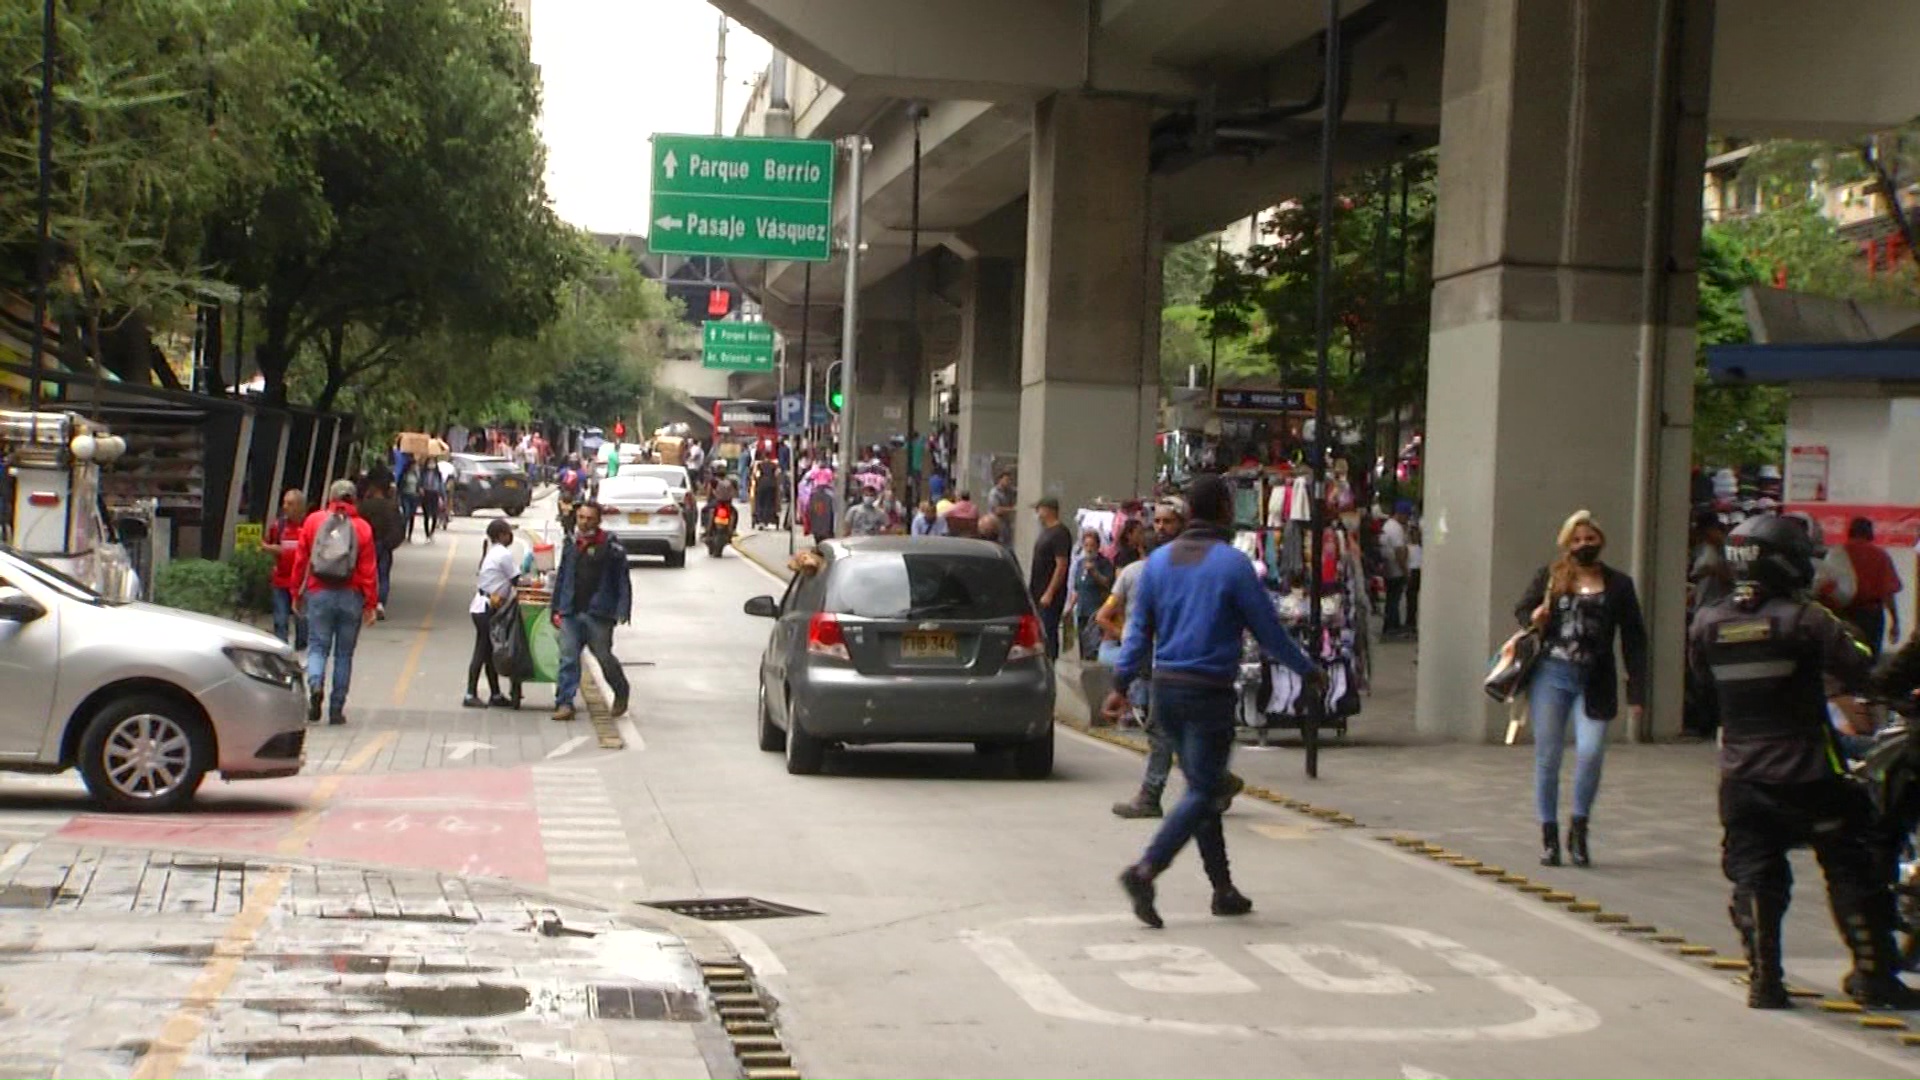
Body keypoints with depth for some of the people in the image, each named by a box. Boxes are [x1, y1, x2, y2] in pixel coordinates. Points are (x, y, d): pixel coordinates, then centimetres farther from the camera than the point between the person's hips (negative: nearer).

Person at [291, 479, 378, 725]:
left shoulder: (313, 521, 3)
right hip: (350, 597, 0)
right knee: (344, 653, 7)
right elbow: (369, 569, -2)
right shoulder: (362, 528, 0)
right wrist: (371, 604, 2)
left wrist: (297, 595, 13)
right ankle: (336, 709, 8)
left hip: (318, 594, 0)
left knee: (317, 646, 5)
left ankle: (315, 685, -24)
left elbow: (301, 561, 5)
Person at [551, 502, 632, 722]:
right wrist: (557, 609, 14)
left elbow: (623, 580, -4)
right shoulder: (571, 547, 12)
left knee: (604, 656, 3)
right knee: (568, 657, -3)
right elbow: (561, 579, 17)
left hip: (598, 614, -4)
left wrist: (623, 610, -11)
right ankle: (564, 703, -3)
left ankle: (621, 694, 27)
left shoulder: (610, 547, -3)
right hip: (570, 613, 4)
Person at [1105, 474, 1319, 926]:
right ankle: (1145, 870, -21)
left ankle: (1223, 889, 19)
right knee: (1203, 792, -4)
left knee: (1202, 787, 15)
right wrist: (1307, 670, 10)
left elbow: (1139, 630, 9)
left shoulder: (1159, 561, 7)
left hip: (1166, 688, 7)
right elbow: (1268, 630, -3)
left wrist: (1121, 683, 14)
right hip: (1209, 692, -6)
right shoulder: (1232, 564, -9)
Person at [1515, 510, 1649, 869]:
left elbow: (1634, 642, 7)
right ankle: (1549, 835, 16)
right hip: (1550, 676, 1)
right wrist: (1533, 618, -11)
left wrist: (1637, 693, 2)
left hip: (1593, 684, 0)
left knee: (1591, 752, -15)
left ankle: (1579, 829, 6)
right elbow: (1522, 609, 14)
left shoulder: (1618, 585, 6)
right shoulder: (1550, 577, 5)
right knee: (1548, 757, 3)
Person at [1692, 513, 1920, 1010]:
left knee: (1753, 876, 10)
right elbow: (1863, 670, -16)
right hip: (1808, 775, -4)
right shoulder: (1803, 619, -15)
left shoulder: (1708, 624, -1)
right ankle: (1873, 972, 14)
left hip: (1741, 777, 4)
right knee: (1852, 871, 9)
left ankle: (1764, 979, 7)